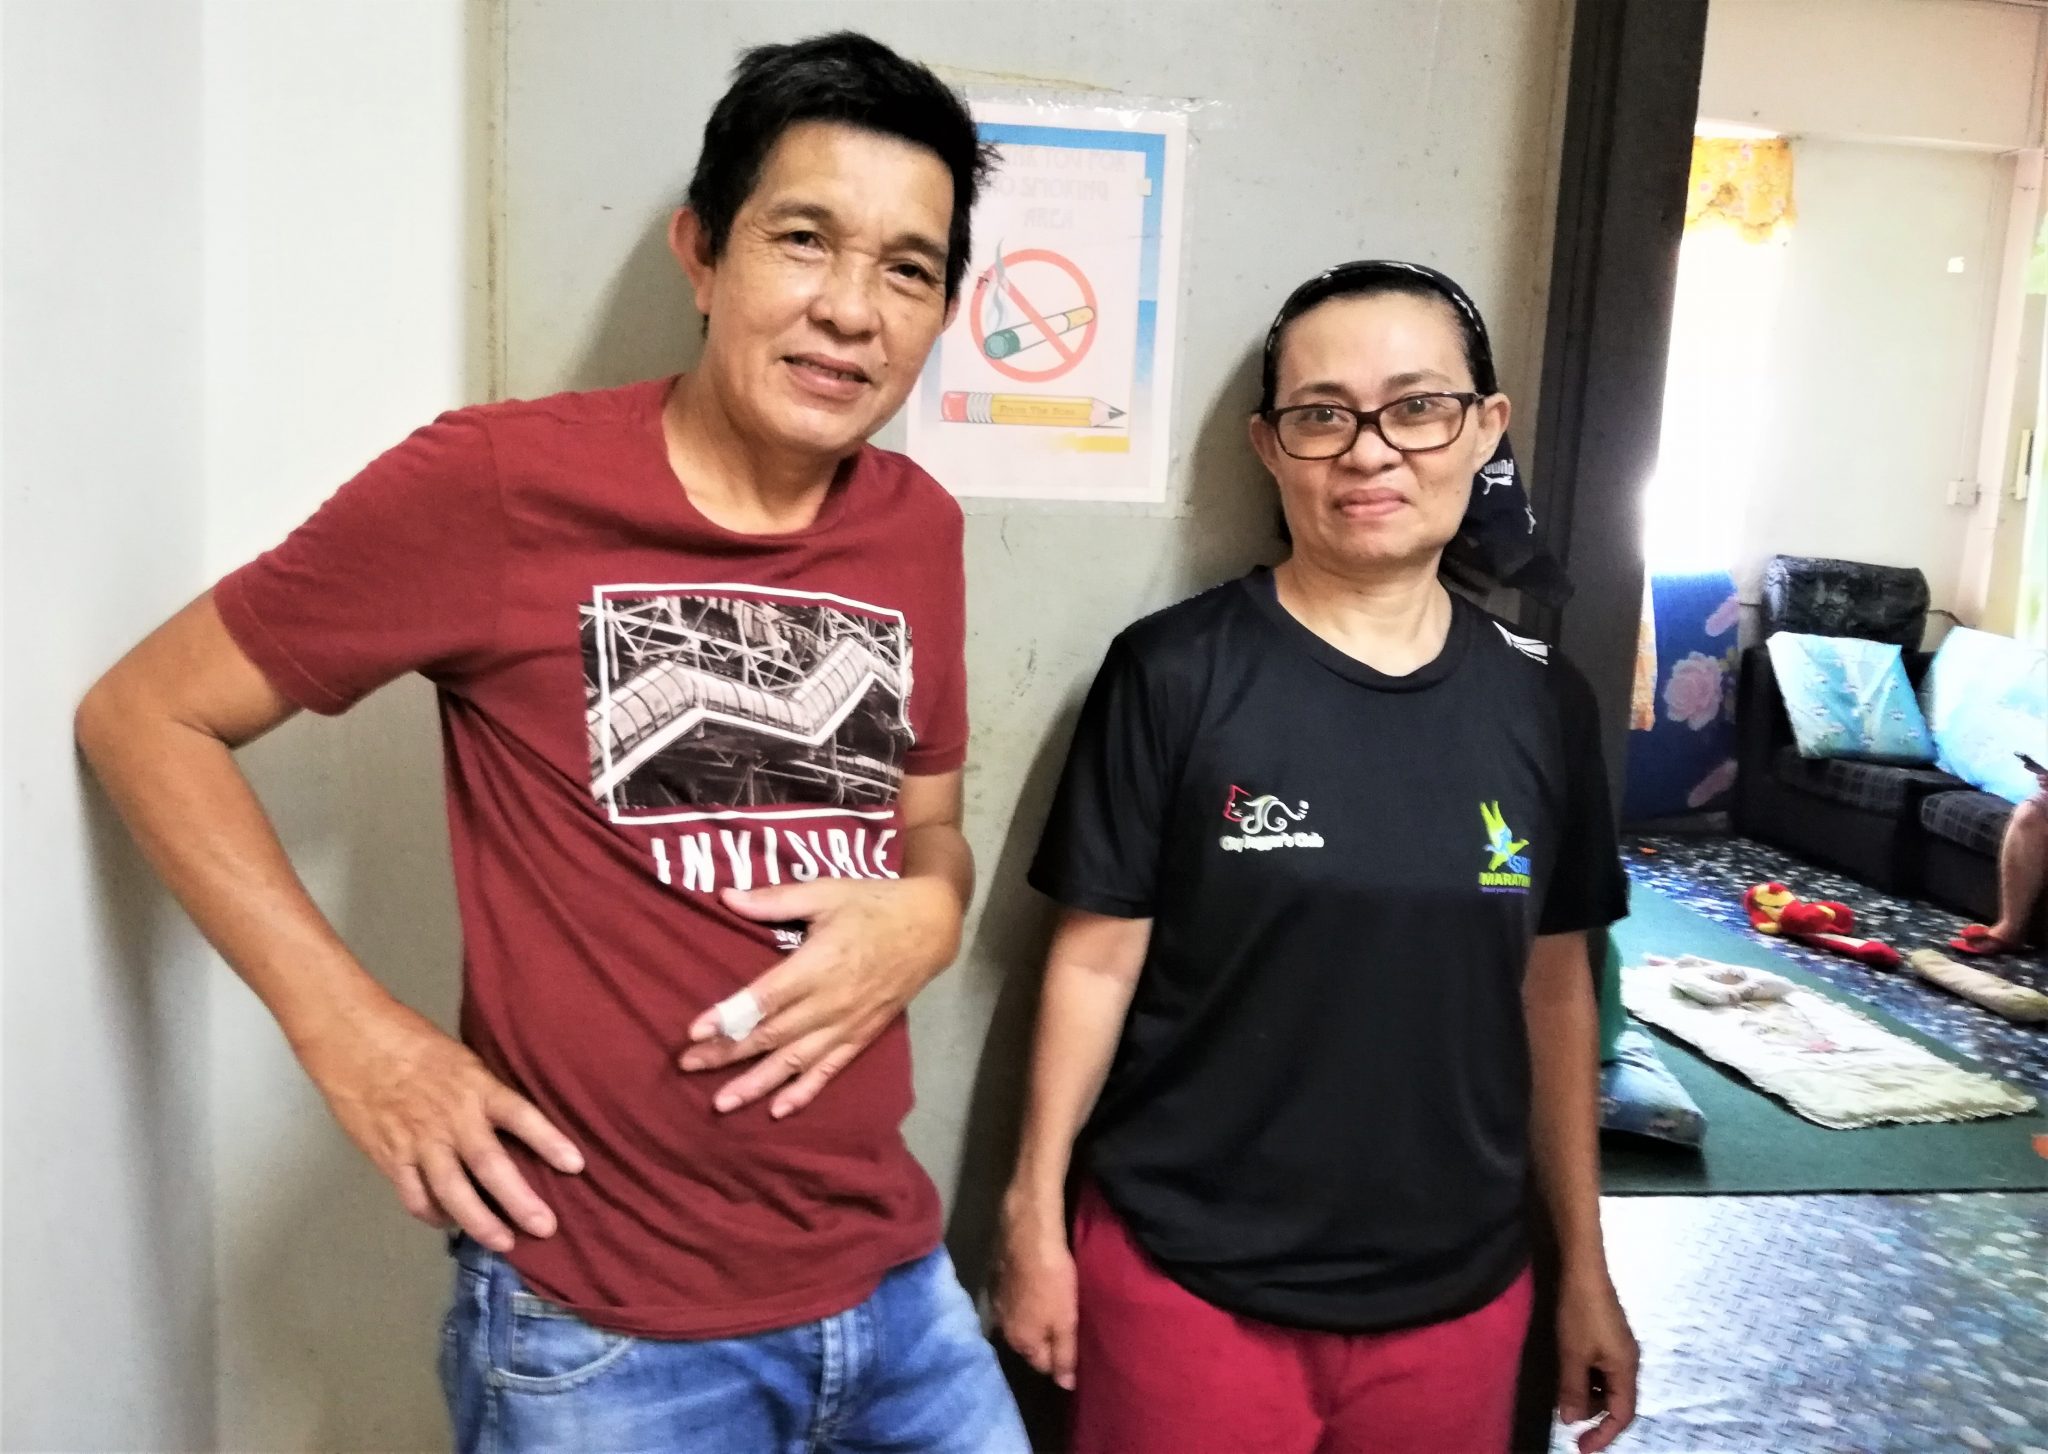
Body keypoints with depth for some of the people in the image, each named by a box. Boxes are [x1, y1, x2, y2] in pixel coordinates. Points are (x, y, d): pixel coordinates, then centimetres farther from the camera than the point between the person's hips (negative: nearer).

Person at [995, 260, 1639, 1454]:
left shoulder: (1540, 700, -1)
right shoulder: (1175, 674, -12)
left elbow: (1555, 988, 6)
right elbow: (1098, 957, -8)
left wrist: (1586, 1265, 8)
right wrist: (1037, 1215, -6)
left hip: (1456, 1291, 4)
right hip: (1187, 1279, -3)